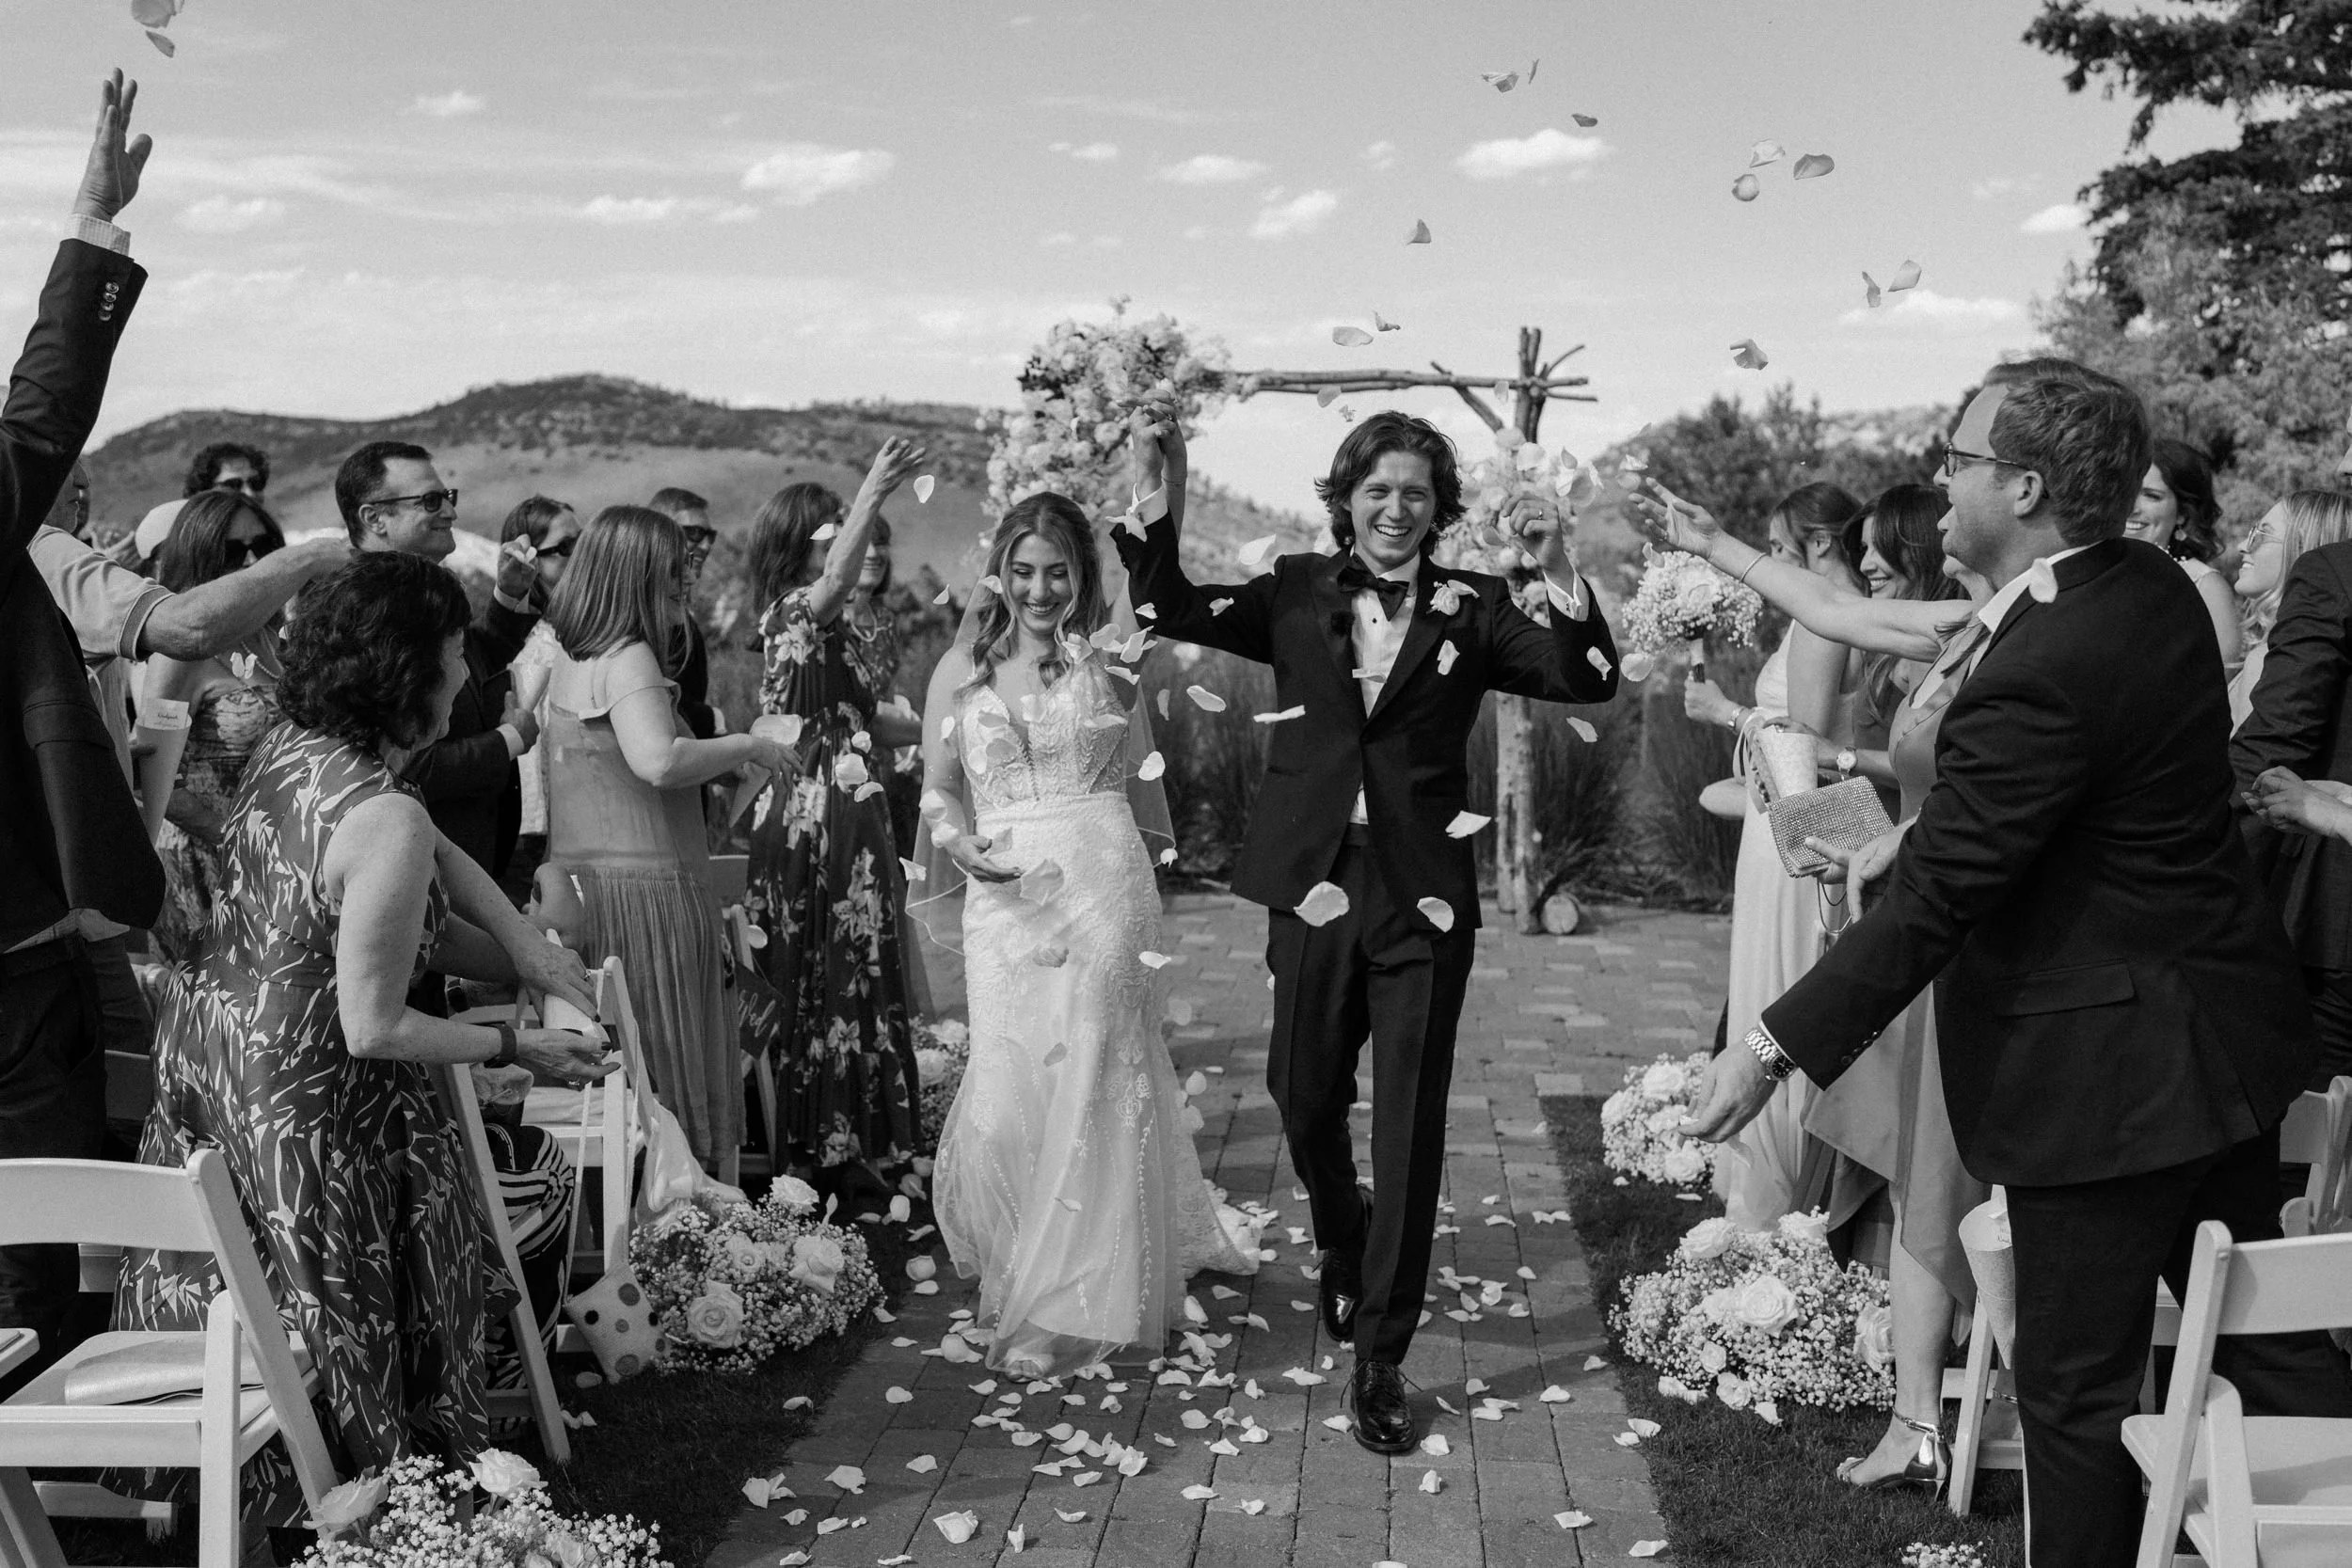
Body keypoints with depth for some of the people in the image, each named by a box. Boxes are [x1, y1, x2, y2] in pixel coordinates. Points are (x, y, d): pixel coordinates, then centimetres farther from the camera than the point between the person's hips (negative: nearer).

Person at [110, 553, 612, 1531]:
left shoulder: (285, 748, -2)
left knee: (237, 1289, 24)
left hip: (206, 1037, 8)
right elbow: (373, 1030, -24)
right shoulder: (390, 824, -29)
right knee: (329, 1314, 12)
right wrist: (517, 1047, -13)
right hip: (301, 1096, -8)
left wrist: (523, 952, -1)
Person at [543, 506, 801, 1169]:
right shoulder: (630, 659, -14)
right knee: (671, 1077, -1)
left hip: (576, 886, 9)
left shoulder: (563, 658, 13)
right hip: (645, 886, -9)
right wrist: (749, 746, -16)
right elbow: (658, 761, -30)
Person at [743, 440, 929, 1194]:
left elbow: (864, 717, 23)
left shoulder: (831, 626, 16)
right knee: (826, 977, -2)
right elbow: (835, 581, -36)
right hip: (818, 818, -9)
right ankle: (827, 1144, 7)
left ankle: (849, 1138, 21)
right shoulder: (794, 611, -11)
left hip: (846, 817, 9)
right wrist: (873, 493, -45)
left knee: (854, 974, 13)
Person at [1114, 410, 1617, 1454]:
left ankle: (1380, 1361, 14)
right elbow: (1172, 612, 0)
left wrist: (1561, 574, -22)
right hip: (1314, 888, 2)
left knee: (1410, 1133, 2)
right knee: (1304, 1100, 17)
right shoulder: (1297, 594, 5)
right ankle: (1343, 1259, 48)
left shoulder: (1471, 608, 1)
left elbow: (1590, 681, -7)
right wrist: (1157, 516, -15)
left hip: (1423, 903, -2)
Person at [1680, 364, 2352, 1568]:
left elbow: (1930, 901, -25)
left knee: (2076, 1389, 7)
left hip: (2106, 1069, -9)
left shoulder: (2039, 672, -27)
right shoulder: (2154, 587, 1)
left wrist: (1773, 1050, -21)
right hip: (2221, 1030, 9)